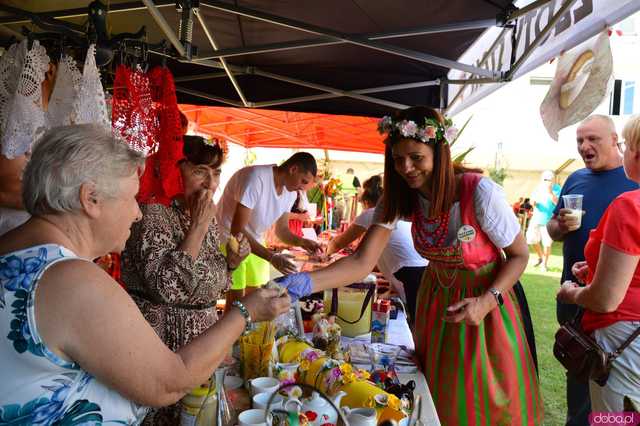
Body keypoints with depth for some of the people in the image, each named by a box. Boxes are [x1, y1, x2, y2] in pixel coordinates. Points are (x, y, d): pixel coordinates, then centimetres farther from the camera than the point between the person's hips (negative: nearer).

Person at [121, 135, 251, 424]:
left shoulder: (207, 218, 5)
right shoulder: (151, 213, -17)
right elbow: (166, 287, -30)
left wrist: (230, 263, -4)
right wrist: (198, 226, -25)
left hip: (203, 336, 7)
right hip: (164, 343, -7)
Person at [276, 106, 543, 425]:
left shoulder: (480, 193, -27)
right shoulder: (400, 197, -15)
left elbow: (519, 255, -13)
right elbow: (362, 262, -23)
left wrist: (488, 300, -29)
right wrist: (305, 282, -38)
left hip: (485, 298, -3)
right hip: (436, 298, 4)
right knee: (437, 400, 18)